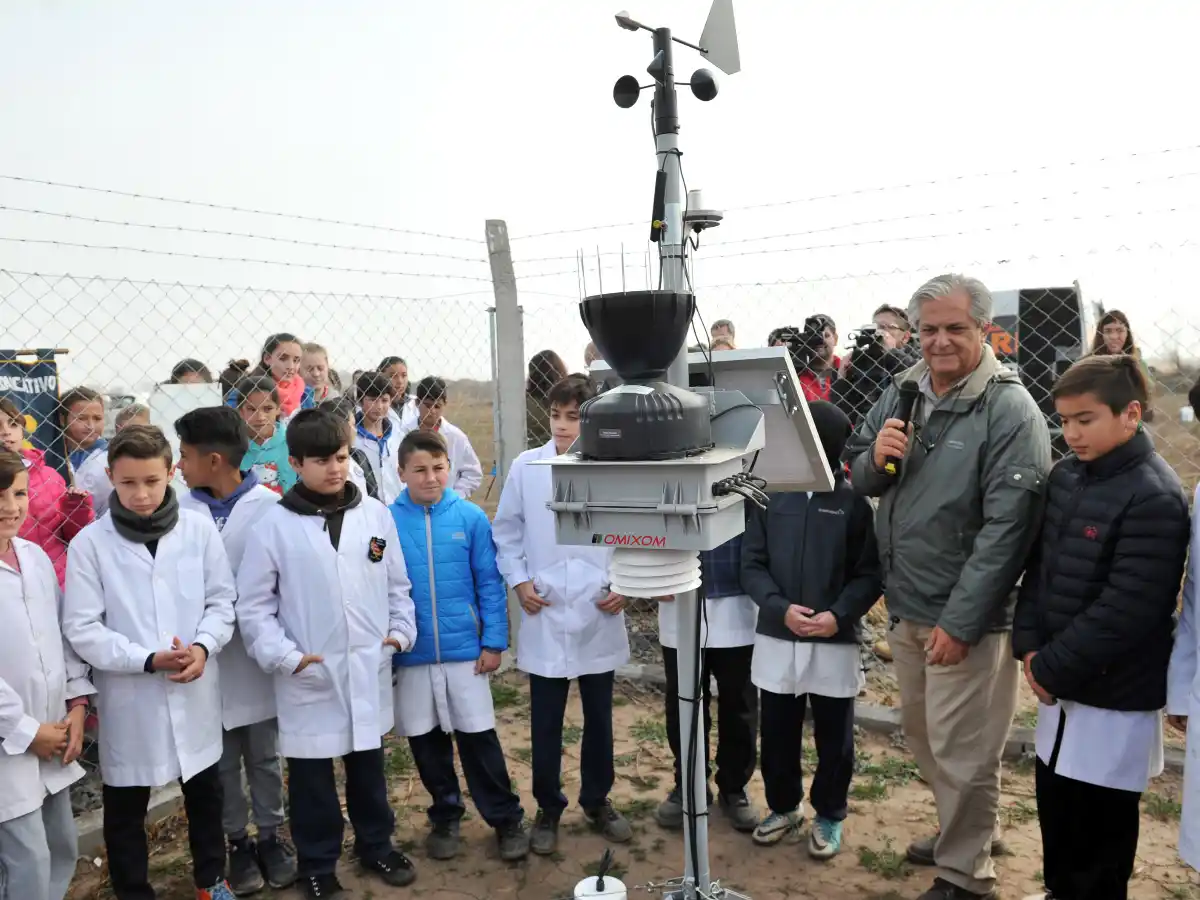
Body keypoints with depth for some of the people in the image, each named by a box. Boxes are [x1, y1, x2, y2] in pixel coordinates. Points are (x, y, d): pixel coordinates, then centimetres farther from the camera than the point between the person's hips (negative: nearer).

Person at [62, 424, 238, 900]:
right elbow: (82, 628, -10)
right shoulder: (90, 543, -9)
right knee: (125, 808, 15)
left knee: (205, 792, 20)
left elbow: (222, 600, 0)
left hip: (195, 693, 2)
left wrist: (204, 646, -18)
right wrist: (148, 659, -19)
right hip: (129, 699, -2)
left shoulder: (199, 529, -5)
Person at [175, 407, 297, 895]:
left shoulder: (269, 506, -12)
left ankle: (269, 836, 36)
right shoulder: (179, 511, -6)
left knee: (265, 757, 16)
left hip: (257, 655, -2)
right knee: (222, 762, 16)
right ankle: (237, 842, 35)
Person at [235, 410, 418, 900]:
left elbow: (397, 584, 9)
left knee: (368, 766, 19)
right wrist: (283, 656, -14)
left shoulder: (375, 514, 0)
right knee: (312, 776, 11)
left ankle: (376, 846, 40)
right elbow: (253, 605, -5)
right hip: (309, 677, -2)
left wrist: (402, 630, -2)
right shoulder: (274, 525, -8)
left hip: (369, 669, 3)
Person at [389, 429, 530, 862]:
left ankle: (507, 819, 25)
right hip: (410, 654, 1)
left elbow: (490, 584, -3)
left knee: (478, 738, 7)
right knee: (427, 741, 15)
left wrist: (493, 641, -6)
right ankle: (445, 817, 35)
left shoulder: (471, 517, -8)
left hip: (465, 650, -1)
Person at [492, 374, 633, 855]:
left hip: (600, 615, 0)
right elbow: (505, 530, 5)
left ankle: (597, 802, 37)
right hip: (545, 617, 0)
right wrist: (518, 580, -5)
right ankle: (548, 809, 31)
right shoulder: (525, 467, -4)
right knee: (545, 723, 11)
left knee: (599, 718, 16)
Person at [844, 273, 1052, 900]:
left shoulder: (1011, 411, -15)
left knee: (962, 752, 5)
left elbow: (1005, 528, -19)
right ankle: (962, 830, 45)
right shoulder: (900, 394, 4)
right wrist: (875, 457, -12)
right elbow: (858, 480, 12)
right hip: (905, 604, 7)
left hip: (967, 615, -7)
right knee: (922, 733, 22)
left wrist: (959, 621, -19)